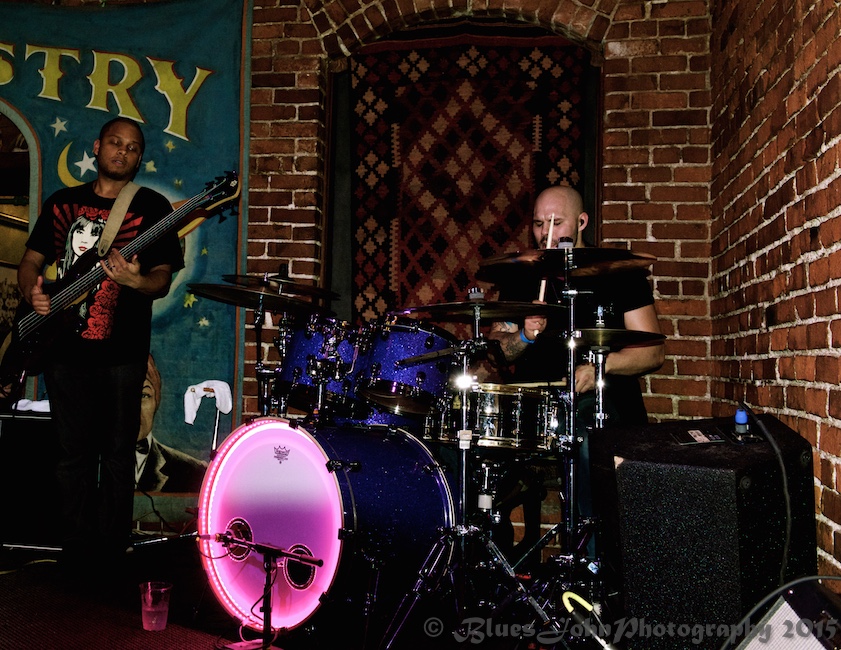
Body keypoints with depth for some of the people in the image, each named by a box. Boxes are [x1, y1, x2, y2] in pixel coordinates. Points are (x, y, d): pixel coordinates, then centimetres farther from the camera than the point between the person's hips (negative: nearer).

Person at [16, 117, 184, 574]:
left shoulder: (152, 207, 3)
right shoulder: (63, 202, 14)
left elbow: (162, 277, -4)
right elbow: (31, 260, 16)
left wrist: (137, 281, -26)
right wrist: (32, 291, -5)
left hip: (121, 350, -3)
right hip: (63, 346, 3)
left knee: (118, 454, 4)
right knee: (73, 453, 9)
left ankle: (110, 552, 17)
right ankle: (76, 552, 21)